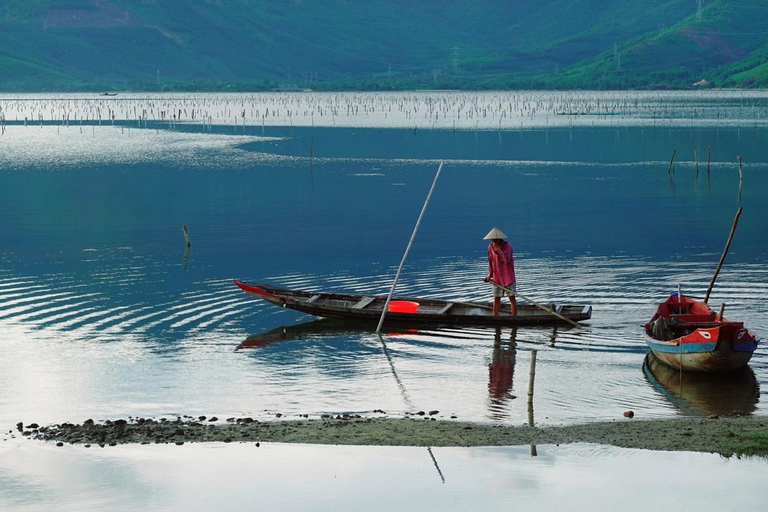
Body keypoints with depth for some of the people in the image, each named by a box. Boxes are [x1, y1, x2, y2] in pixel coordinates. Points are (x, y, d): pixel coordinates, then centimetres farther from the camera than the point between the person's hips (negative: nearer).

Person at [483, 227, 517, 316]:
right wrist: (489, 275, 2)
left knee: (512, 298, -1)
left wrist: (497, 249, -29)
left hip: (508, 277, -4)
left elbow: (506, 259, -29)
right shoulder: (490, 247, 3)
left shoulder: (507, 246, -13)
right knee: (496, 299, 6)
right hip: (497, 278, 4)